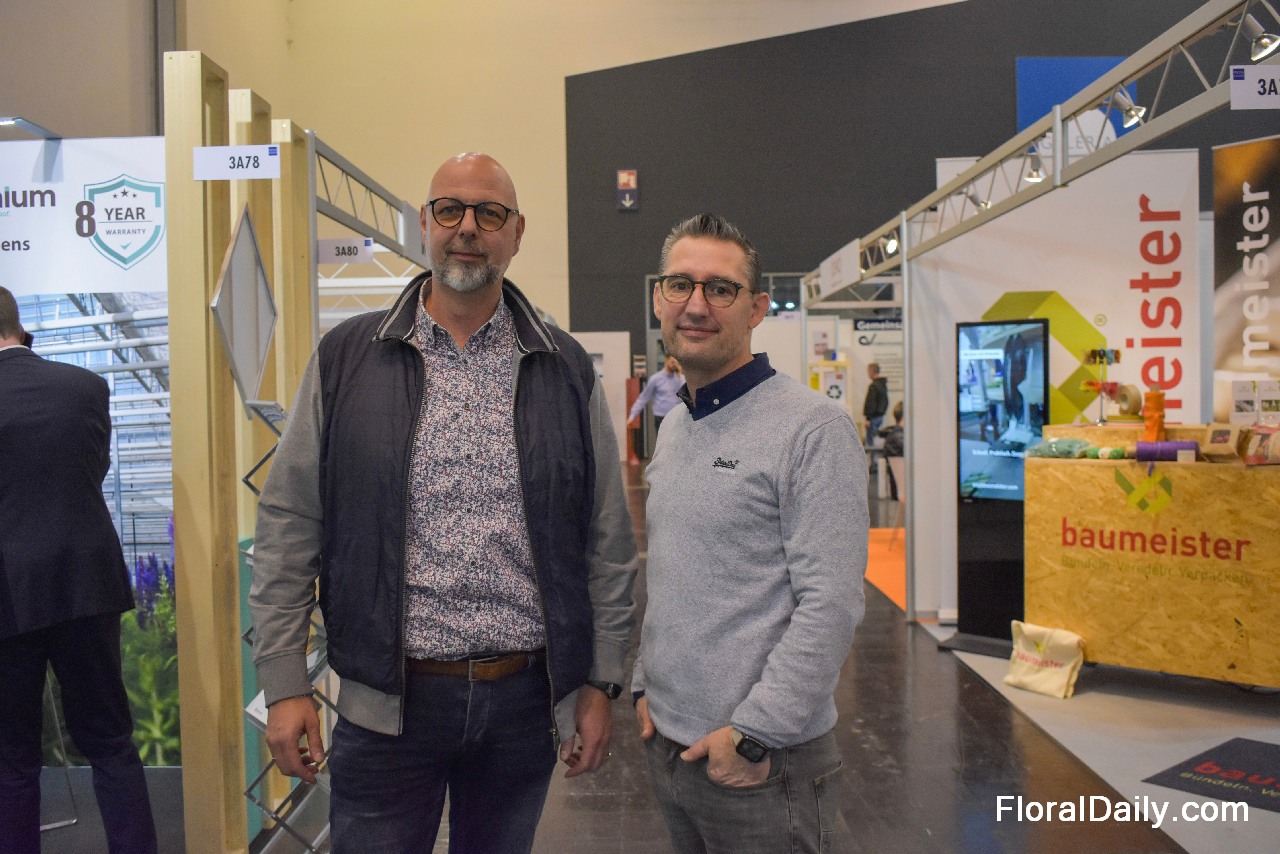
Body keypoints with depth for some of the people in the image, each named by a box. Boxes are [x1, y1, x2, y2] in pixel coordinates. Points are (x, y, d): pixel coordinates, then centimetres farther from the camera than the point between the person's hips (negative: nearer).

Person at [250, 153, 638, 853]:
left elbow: (607, 541, 3)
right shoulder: (346, 359, -1)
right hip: (386, 699, -1)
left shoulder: (566, 371, 2)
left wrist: (600, 682, 2)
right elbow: (289, 525, 0)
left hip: (526, 698, 2)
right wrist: (284, 685, -3)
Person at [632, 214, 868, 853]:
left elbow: (831, 603, -19)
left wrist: (753, 733, -18)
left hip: (765, 763, -7)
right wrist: (646, 683, 10)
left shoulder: (813, 429, -14)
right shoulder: (672, 428, 10)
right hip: (666, 743, 7)